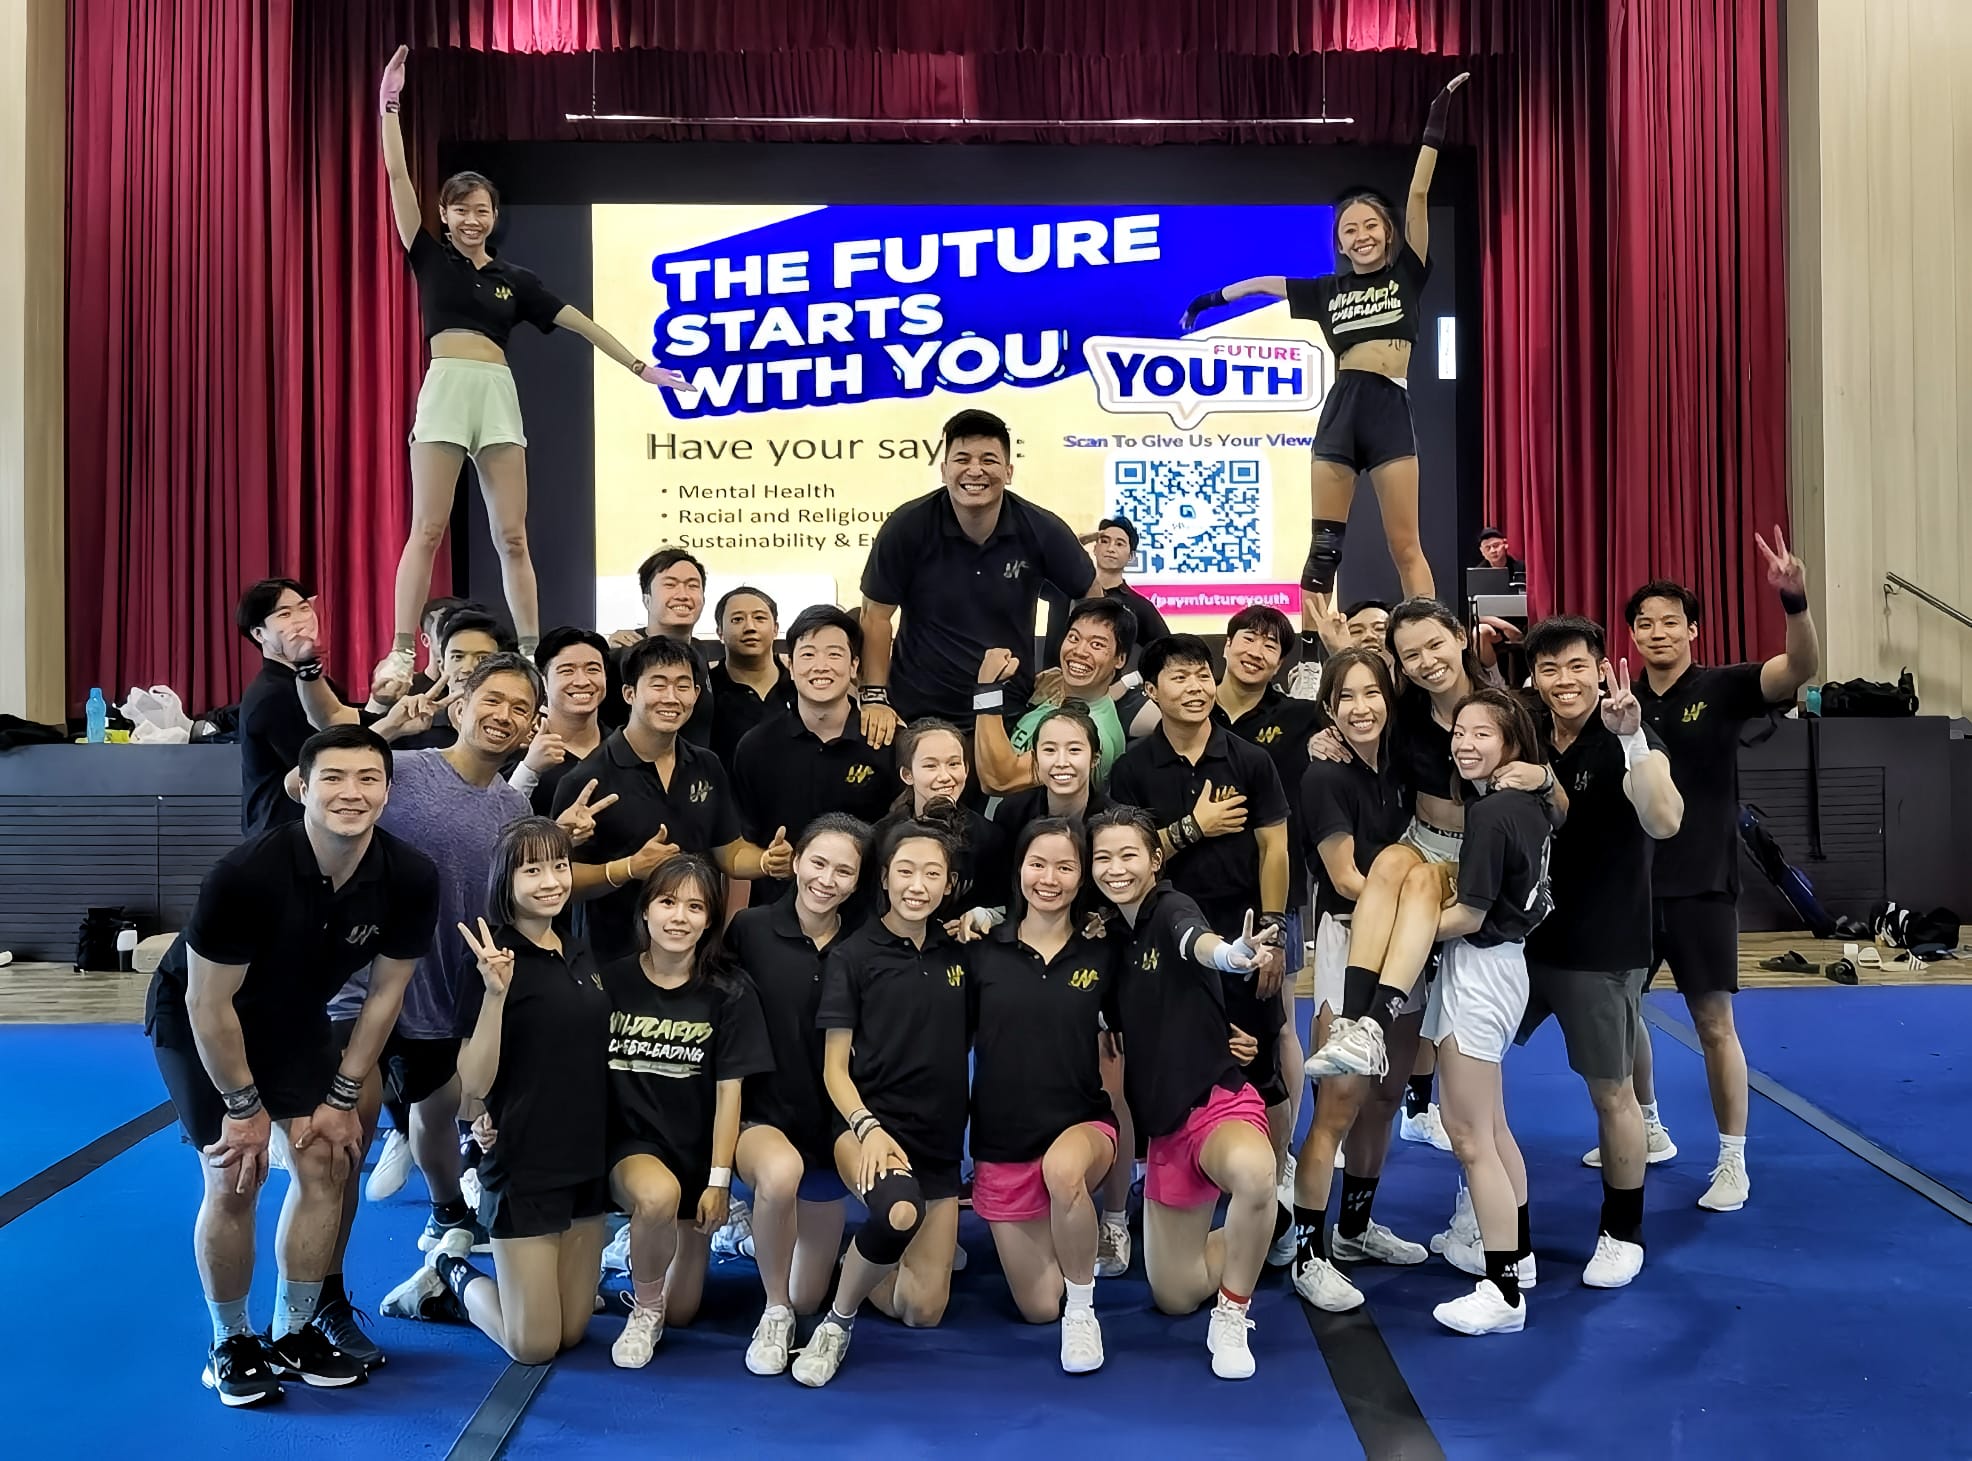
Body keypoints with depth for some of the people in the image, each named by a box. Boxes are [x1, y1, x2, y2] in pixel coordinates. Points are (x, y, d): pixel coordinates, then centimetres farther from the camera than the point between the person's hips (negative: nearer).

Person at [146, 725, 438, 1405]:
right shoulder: (246, 873, -36)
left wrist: (342, 1098, -6)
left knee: (324, 1164, -2)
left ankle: (294, 1335, 16)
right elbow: (209, 1005, -25)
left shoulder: (410, 878, -23)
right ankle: (231, 1343, 12)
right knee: (234, 1180, -10)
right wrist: (245, 1107, -16)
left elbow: (384, 993, -9)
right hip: (195, 1020, -4)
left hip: (295, 1020, 4)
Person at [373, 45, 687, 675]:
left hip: (500, 395, 3)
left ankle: (532, 653, 5)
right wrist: (389, 104, -3)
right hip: (446, 388, -2)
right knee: (426, 529, -7)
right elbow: (397, 175, 2)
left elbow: (580, 322, 17)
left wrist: (640, 367, 16)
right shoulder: (430, 257, 9)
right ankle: (401, 653, -6)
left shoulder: (514, 279, 16)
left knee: (512, 536, 1)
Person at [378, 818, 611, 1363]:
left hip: (586, 1157, 7)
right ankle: (450, 1273, 27)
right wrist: (496, 992, -31)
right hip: (524, 1164, -7)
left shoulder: (580, 954, 7)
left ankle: (455, 1273, 34)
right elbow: (474, 1083, -20)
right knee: (533, 1345, 1)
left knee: (572, 1332, 13)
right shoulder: (495, 959, -14)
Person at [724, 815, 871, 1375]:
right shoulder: (750, 929, -9)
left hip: (828, 1127, 3)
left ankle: (774, 1243, 46)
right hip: (760, 1118, -2)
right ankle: (774, 1313, -12)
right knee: (781, 1171, -39)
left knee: (809, 1298, 10)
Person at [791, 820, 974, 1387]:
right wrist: (868, 1128, -20)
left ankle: (860, 1261, 33)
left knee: (921, 1311, 0)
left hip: (940, 1141, 4)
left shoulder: (958, 954, 9)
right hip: (869, 1123, -4)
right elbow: (834, 1067, -5)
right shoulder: (852, 955, -3)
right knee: (900, 1212, -38)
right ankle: (837, 1322, -9)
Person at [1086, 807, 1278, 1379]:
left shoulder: (1170, 908, -14)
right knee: (1176, 1295, 9)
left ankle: (1231, 1320, -17)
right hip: (1162, 1122, 7)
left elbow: (1195, 940, -41)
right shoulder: (1110, 936, 6)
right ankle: (1241, 1247, 41)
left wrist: (1227, 953, -63)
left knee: (1253, 1170, -42)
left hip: (1218, 1101, -6)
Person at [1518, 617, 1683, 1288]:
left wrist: (1633, 736, -42)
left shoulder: (1626, 744, -15)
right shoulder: (1526, 737, 0)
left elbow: (1663, 822, -30)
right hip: (1523, 935, 6)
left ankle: (1623, 1233, 26)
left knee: (1611, 1091, 7)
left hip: (1601, 950, -5)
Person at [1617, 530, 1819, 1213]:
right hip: (1628, 880, 4)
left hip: (1700, 883, -4)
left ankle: (1733, 1161, 13)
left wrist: (1795, 601, -41)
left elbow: (1801, 668, -20)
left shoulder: (1721, 689, -5)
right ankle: (1648, 1128, 33)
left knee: (1713, 1021, -1)